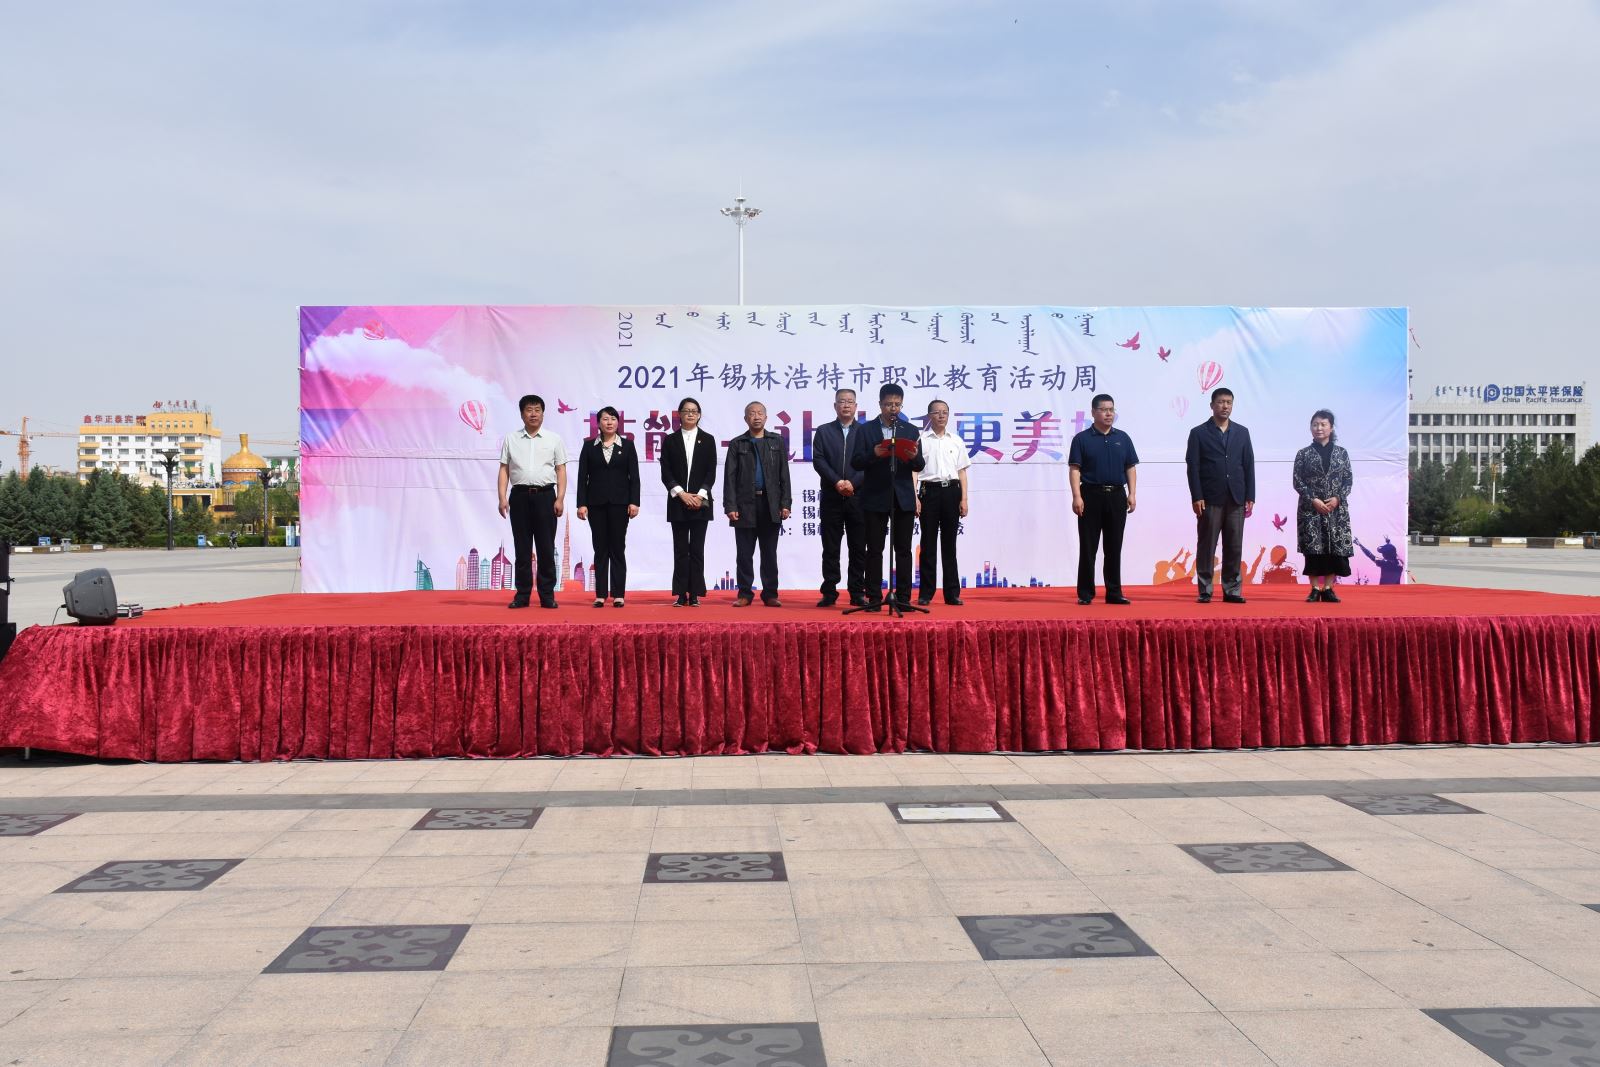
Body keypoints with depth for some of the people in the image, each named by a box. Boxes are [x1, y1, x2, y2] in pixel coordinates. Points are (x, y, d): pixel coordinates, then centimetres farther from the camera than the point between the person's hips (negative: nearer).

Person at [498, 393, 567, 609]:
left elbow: (561, 470, 4)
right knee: (522, 548, 5)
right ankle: (522, 594, 10)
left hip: (545, 496, -1)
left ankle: (547, 595, 6)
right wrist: (502, 498, -3)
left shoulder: (554, 439, 6)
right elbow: (504, 470, 7)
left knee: (546, 548, 1)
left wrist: (560, 499, -6)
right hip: (519, 495, 1)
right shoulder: (511, 439, 9)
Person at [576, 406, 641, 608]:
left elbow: (634, 476, 1)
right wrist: (581, 504, -4)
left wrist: (634, 502, -7)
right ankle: (600, 595, 6)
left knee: (618, 548, 1)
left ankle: (618, 594, 5)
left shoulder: (627, 445, 5)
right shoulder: (589, 446, 6)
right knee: (600, 549, 3)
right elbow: (582, 476, 3)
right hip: (596, 503, 1)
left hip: (619, 502, -1)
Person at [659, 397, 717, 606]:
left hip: (700, 502, 0)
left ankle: (695, 594, 2)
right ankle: (680, 594, 2)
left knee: (697, 550, 0)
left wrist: (700, 495, -10)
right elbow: (666, 473, 1)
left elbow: (711, 472, 2)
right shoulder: (670, 440, 7)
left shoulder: (708, 440, 7)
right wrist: (681, 494, -11)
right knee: (680, 550, 1)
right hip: (678, 502, 0)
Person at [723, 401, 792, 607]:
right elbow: (730, 477, 2)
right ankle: (744, 594, 9)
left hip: (771, 505, 1)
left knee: (769, 553, 4)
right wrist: (730, 506, -7)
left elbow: (784, 475, 7)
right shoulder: (737, 444, 7)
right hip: (745, 505, -1)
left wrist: (785, 504, -2)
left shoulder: (777, 442, 10)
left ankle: (770, 594, 9)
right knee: (744, 553, 2)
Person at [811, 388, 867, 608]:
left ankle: (857, 593, 7)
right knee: (830, 548, 2)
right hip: (831, 497, 0)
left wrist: (852, 483, -13)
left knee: (858, 548, 2)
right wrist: (837, 482, -12)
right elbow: (818, 461, 0)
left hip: (858, 497, 0)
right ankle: (829, 593, 6)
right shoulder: (823, 431, 10)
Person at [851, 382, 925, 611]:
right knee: (874, 550, 1)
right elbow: (856, 463, -2)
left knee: (903, 549, 3)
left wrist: (914, 456, -18)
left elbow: (920, 466, 5)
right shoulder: (865, 431, 4)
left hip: (903, 498, 2)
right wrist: (874, 454, -20)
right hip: (875, 498, -2)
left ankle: (903, 598, 7)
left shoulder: (910, 431, 10)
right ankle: (874, 598, 4)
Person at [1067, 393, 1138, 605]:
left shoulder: (1123, 438, 11)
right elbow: (1074, 469, -5)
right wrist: (1076, 496, -15)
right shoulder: (1082, 439, 0)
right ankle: (1085, 593, 5)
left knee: (1114, 547, 7)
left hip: (1117, 496, 3)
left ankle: (1114, 592, 13)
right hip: (1091, 495, -3)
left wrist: (1132, 494, 0)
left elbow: (1130, 468, 10)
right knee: (1088, 548, 0)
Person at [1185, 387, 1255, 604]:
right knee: (1206, 547, 0)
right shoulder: (1198, 433, 2)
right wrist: (1197, 497, -10)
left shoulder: (1242, 432, 12)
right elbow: (1193, 467, -2)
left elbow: (1249, 466, 10)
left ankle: (1232, 590, 9)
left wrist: (1250, 497, 3)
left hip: (1236, 499, 3)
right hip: (1210, 500, -3)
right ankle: (1204, 591, 4)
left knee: (1234, 547, 4)